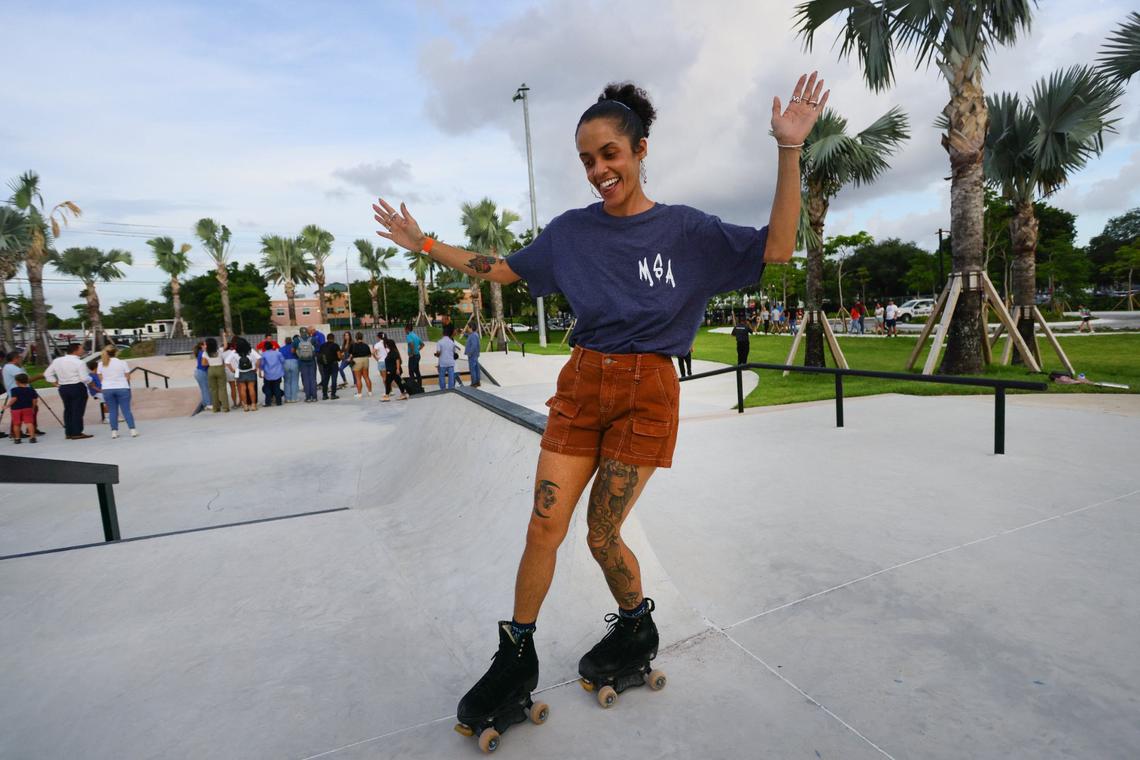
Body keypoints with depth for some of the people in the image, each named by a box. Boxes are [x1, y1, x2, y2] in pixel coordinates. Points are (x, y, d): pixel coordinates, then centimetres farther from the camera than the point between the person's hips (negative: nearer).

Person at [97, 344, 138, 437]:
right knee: (126, 410, -1)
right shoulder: (122, 362, -7)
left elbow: (101, 378, 5)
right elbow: (128, 377, -4)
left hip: (107, 389, 3)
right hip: (122, 388, -3)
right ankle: (133, 430, -4)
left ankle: (114, 431, 9)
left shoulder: (101, 364, 3)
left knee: (112, 411, 9)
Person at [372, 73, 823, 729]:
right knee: (545, 527, 2)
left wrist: (790, 149, -13)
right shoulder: (572, 230, 6)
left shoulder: (685, 229, 0)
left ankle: (639, 630, 35)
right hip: (581, 386, 3)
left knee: (602, 535, 3)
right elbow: (502, 270, 15)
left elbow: (777, 249, -5)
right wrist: (424, 243, 14)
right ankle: (517, 659, 23)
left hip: (646, 394, -3)